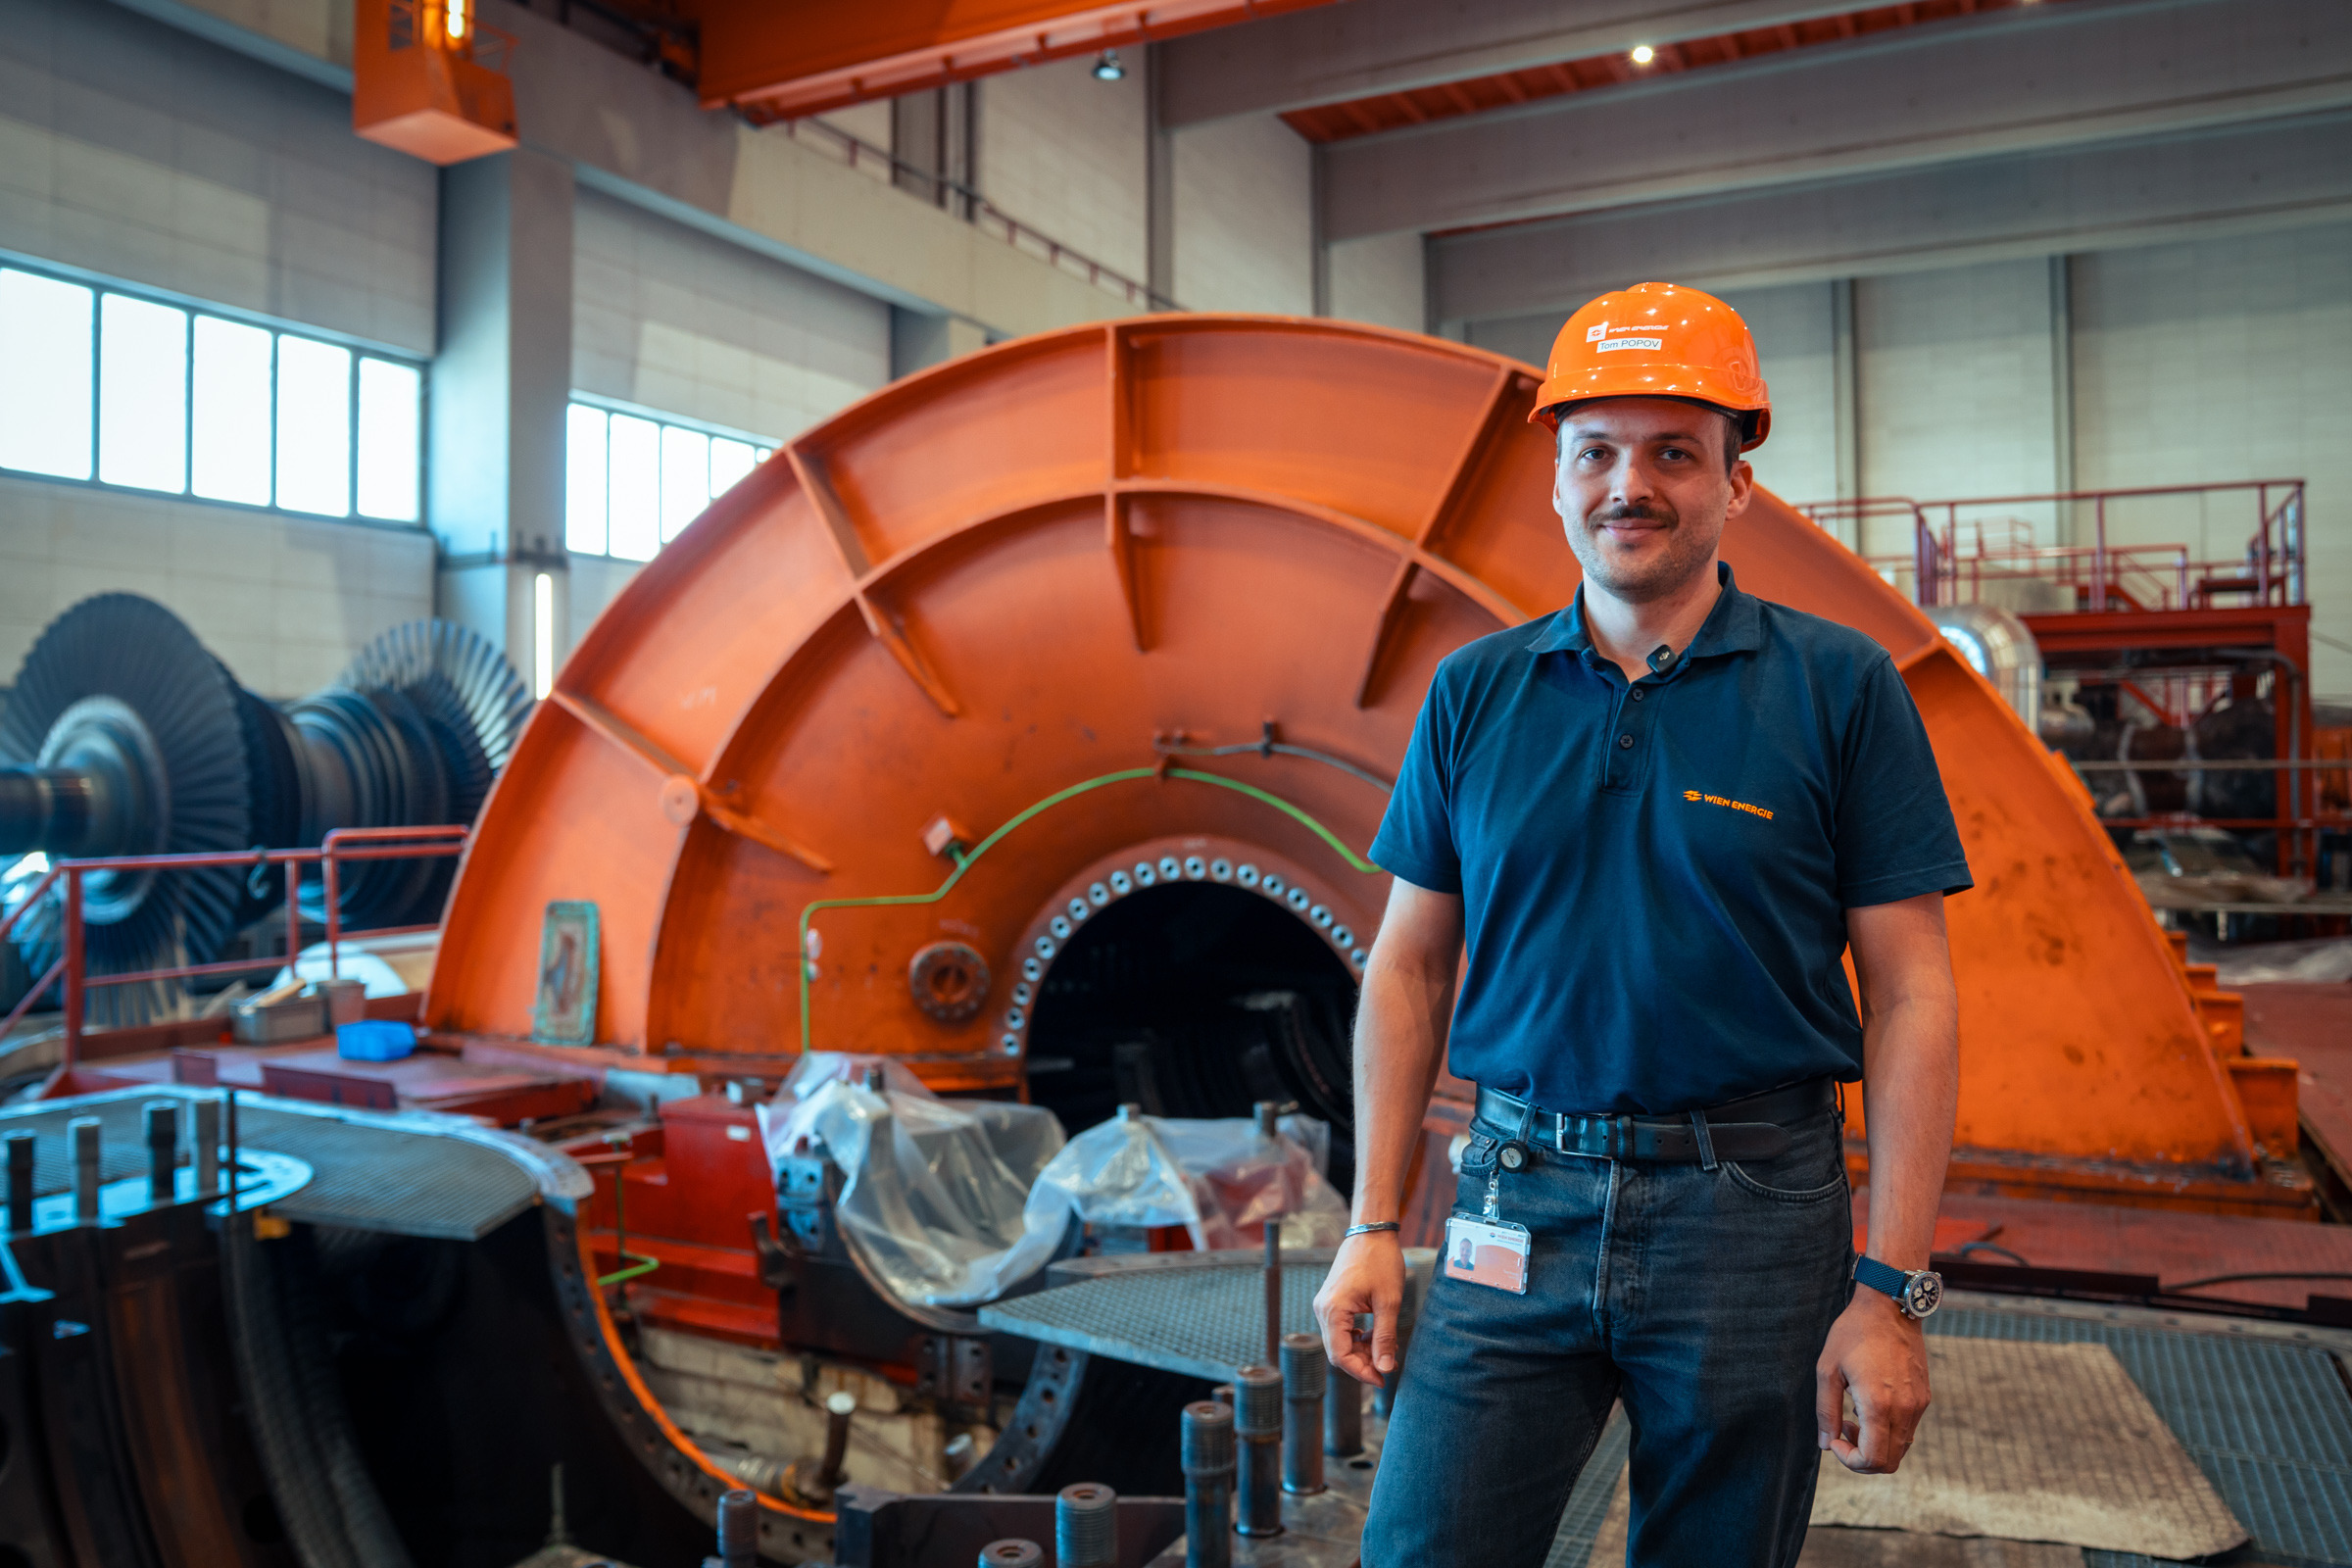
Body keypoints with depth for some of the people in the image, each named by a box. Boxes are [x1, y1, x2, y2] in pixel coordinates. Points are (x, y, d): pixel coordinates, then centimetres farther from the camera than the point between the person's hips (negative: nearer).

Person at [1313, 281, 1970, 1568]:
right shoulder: (1474, 692, 4)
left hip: (1750, 1212, -1)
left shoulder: (1841, 688, -3)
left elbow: (1910, 997, -4)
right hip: (1517, 1204, 2)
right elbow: (1410, 967, 7)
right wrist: (1373, 1227, 4)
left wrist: (1892, 1290, -8)